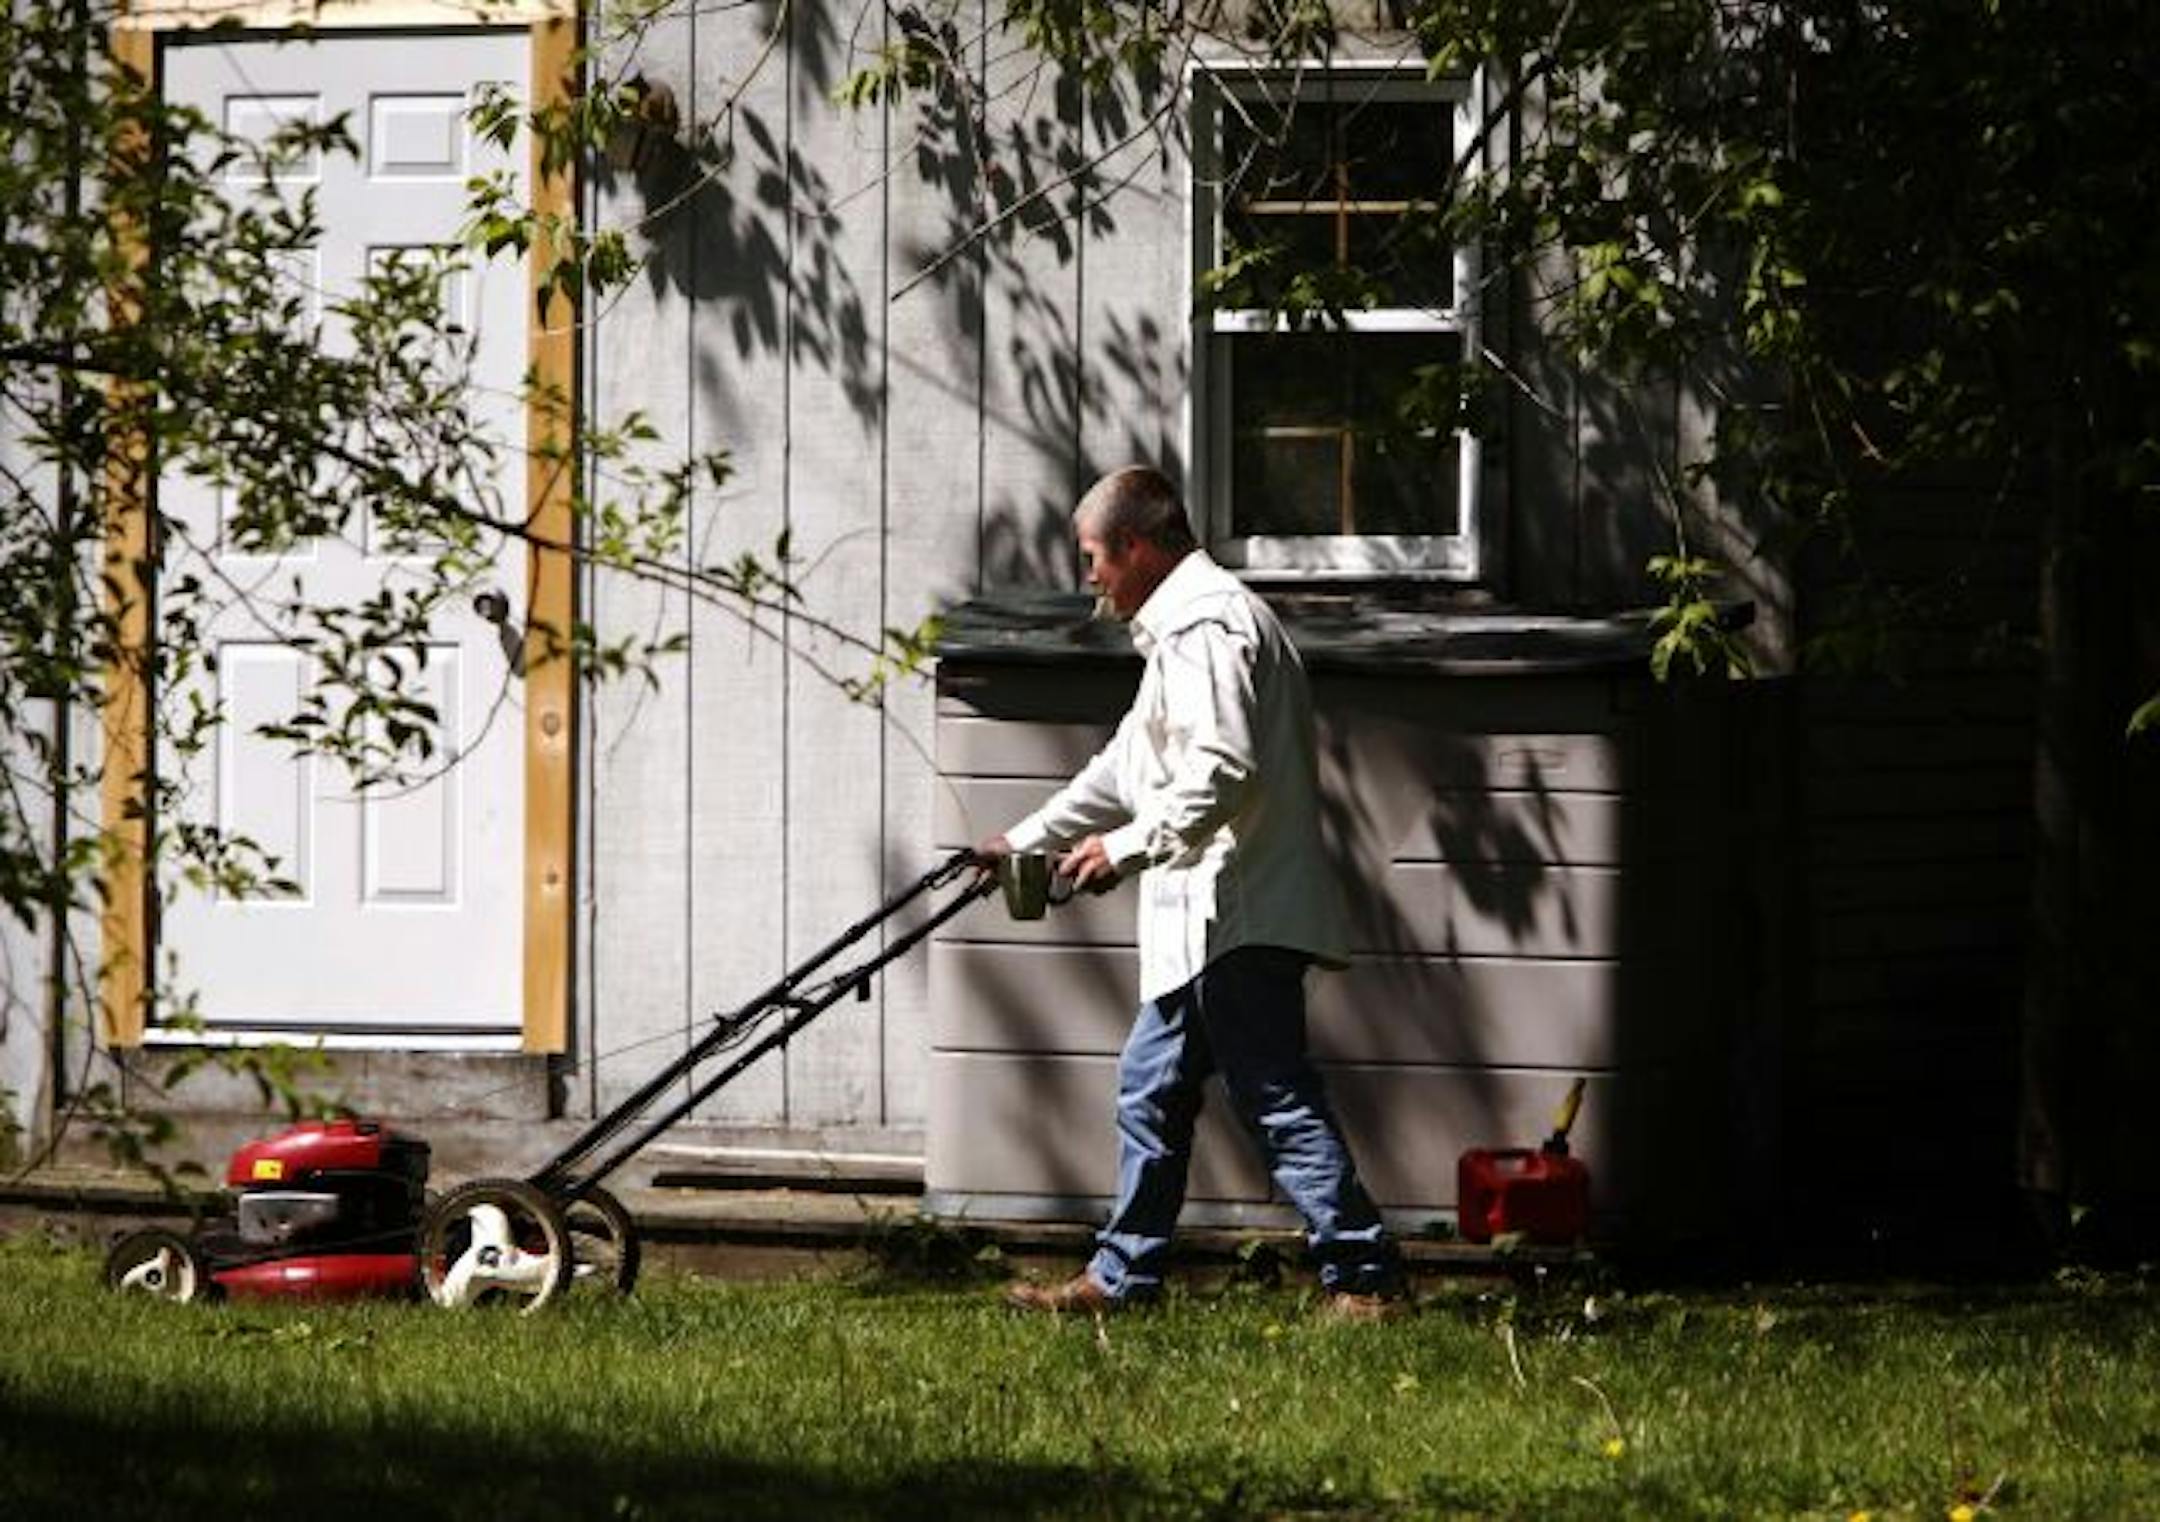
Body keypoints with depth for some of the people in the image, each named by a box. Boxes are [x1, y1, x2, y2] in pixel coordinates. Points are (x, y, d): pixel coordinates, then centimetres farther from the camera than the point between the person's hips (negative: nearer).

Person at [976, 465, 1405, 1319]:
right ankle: (1122, 1275, 22)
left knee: (1277, 1098, -11)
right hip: (1210, 921, 11)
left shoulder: (1203, 628, -13)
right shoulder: (1182, 628, 23)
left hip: (1237, 919, -11)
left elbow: (1222, 770, -24)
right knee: (1153, 1089, 15)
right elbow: (1129, 767, 33)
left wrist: (1128, 846, -18)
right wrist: (1028, 840, 37)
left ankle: (1364, 1278, -12)